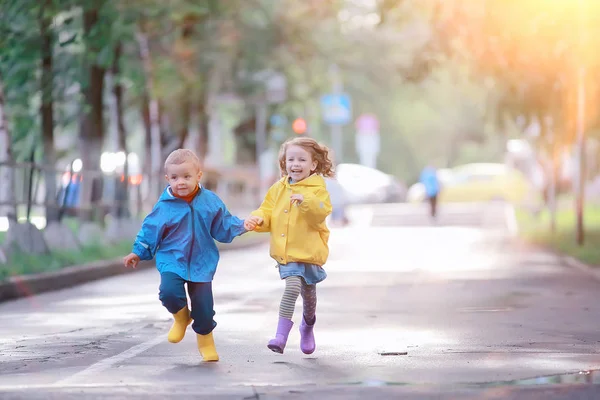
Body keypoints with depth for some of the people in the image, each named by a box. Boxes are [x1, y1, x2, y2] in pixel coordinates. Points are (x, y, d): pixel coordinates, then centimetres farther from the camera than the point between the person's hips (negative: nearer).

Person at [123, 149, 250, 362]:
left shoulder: (210, 202, -3)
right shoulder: (164, 206, -9)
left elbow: (224, 226, 8)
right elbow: (150, 230, 3)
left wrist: (242, 226, -6)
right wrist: (138, 252, 9)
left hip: (201, 263, 1)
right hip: (172, 260, -1)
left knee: (203, 305, 3)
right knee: (169, 292, -26)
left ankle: (205, 341, 29)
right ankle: (181, 317, 8)